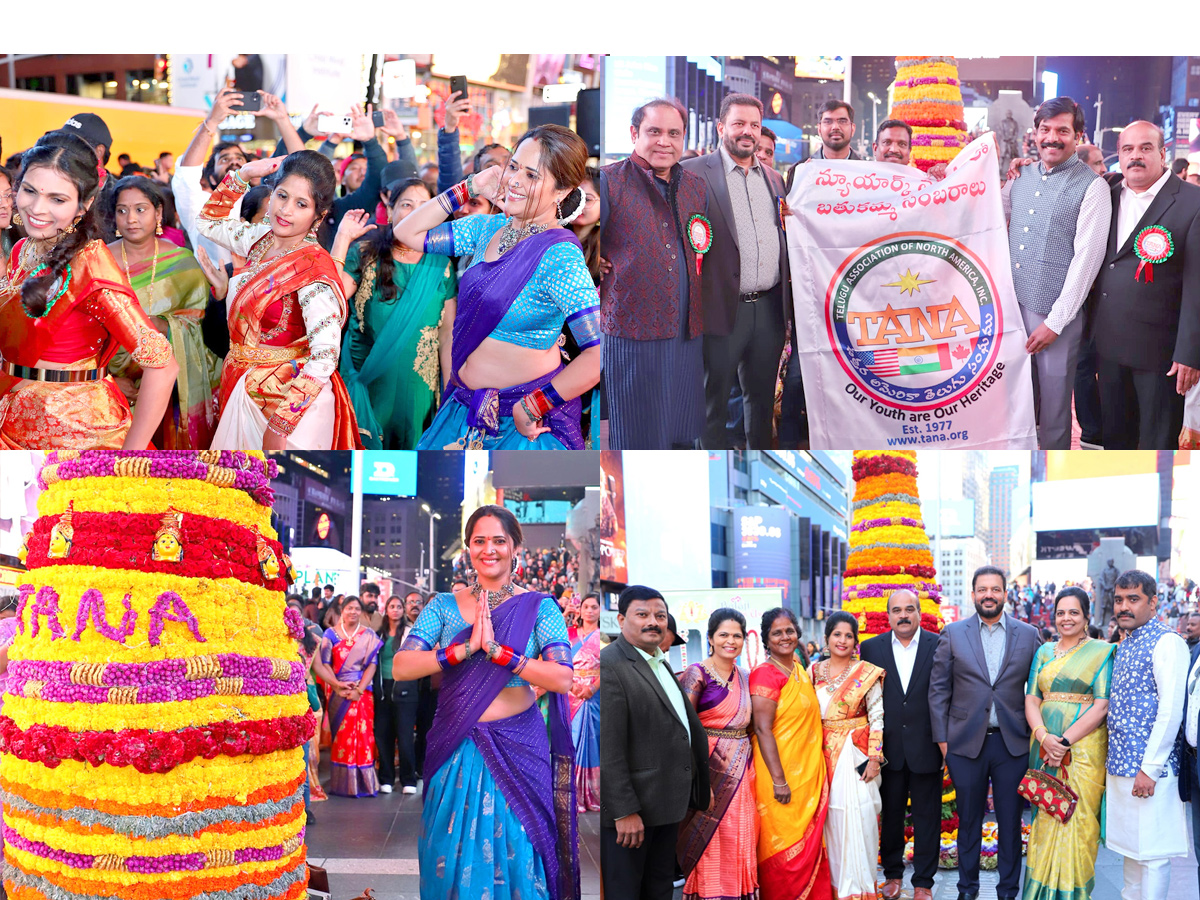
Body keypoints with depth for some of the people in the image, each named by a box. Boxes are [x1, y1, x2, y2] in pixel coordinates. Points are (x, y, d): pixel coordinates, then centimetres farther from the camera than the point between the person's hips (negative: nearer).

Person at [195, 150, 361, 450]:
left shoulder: (313, 268, -20)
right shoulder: (262, 240, 1)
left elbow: (325, 356, -27)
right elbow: (209, 222, 21)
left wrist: (280, 426, -30)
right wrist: (242, 175, 6)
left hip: (288, 396, -7)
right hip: (246, 389, 7)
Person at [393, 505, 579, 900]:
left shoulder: (539, 607, 1)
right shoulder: (444, 606, 6)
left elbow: (562, 679, -12)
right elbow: (401, 667, -6)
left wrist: (496, 649, -18)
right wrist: (466, 648, -15)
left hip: (517, 749, -2)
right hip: (455, 750, 2)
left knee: (515, 857, 1)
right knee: (452, 860, 5)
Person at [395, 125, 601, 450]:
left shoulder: (559, 255, -19)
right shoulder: (488, 229, 4)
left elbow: (599, 353, -27)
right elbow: (408, 232, 14)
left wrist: (533, 407, -20)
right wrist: (470, 188, 4)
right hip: (466, 407, 7)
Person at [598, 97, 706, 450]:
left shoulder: (696, 187, 13)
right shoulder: (608, 182, -5)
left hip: (687, 334, 5)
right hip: (631, 335, -5)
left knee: (681, 434, 11)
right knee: (636, 436, 0)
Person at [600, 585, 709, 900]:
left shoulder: (661, 664, 14)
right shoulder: (609, 665, -16)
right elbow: (609, 748, -21)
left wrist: (701, 788, 18)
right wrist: (624, 812, -23)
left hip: (667, 807, 9)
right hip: (630, 809, -9)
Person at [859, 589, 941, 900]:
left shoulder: (938, 646, -4)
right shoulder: (871, 648, 2)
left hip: (925, 745, -1)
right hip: (888, 746, 2)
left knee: (927, 818, 6)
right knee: (890, 814, 12)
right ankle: (893, 874, 27)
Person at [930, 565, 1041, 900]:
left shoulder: (1028, 635, 4)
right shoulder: (953, 634, 3)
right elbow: (938, 689, 3)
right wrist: (942, 738, -2)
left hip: (1013, 743, 0)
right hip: (966, 743, 0)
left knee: (1010, 821, 6)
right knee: (969, 820, 9)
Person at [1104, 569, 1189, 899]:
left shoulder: (1166, 643, -11)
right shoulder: (1124, 646, 17)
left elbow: (1171, 710, -18)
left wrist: (1149, 768, -20)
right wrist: (1112, 762, 15)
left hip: (1150, 770, -9)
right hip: (1121, 767, 9)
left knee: (1151, 853, -5)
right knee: (1132, 848, 15)